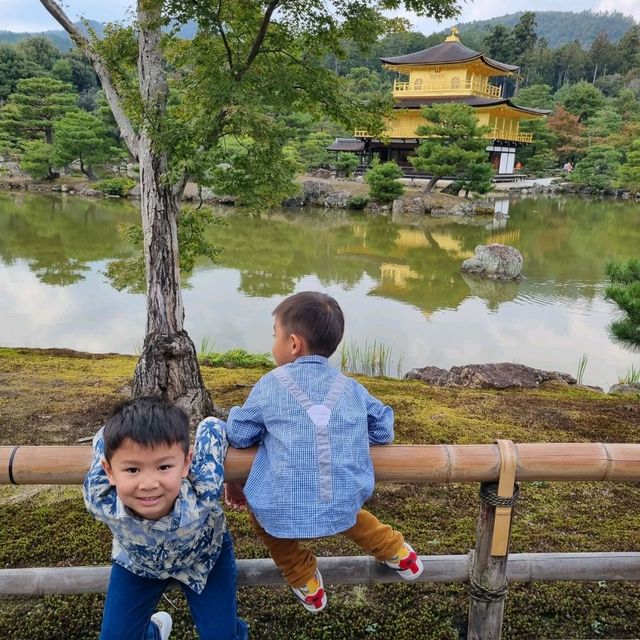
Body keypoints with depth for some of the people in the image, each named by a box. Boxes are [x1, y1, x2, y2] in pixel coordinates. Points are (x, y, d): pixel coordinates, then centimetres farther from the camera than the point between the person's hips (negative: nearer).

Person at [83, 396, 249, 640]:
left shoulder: (204, 494, -45)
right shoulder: (98, 499, -39)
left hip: (204, 557, -1)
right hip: (137, 562, 2)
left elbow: (211, 427, -25)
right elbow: (105, 436, -19)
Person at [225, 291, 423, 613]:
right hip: (345, 507, 4)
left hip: (283, 511, -3)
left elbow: (238, 434, 9)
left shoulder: (271, 384, 1)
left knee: (261, 512, 30)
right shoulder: (350, 386, 8)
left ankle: (306, 585, 30)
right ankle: (396, 552, 40)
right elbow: (383, 430, 17)